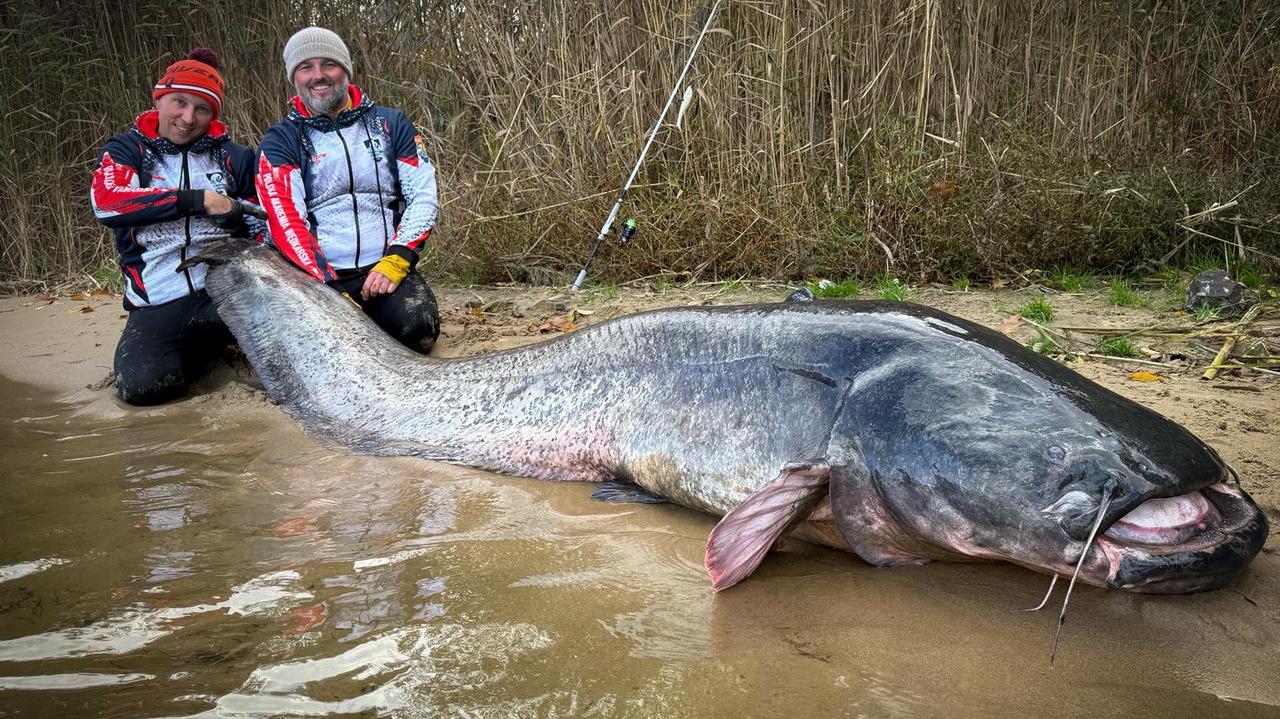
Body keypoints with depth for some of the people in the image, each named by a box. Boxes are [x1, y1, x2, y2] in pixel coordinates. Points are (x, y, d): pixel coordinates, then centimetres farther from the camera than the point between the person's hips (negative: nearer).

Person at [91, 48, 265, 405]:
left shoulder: (234, 158, 14)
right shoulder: (127, 150, 9)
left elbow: (261, 226, 16)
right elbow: (105, 201, -11)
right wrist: (197, 200, -16)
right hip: (158, 304, 0)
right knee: (142, 384, -26)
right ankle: (206, 346, 8)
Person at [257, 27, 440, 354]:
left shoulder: (391, 124, 10)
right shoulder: (280, 142, 6)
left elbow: (423, 197, 3)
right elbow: (286, 221, -6)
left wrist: (394, 263, -13)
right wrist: (330, 289, -21)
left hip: (386, 268, 1)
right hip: (318, 275, 0)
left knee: (416, 329, -28)